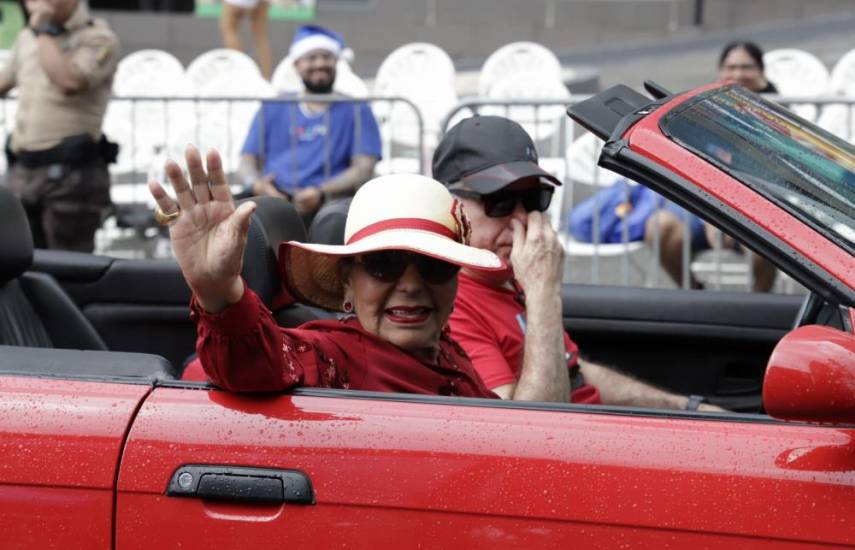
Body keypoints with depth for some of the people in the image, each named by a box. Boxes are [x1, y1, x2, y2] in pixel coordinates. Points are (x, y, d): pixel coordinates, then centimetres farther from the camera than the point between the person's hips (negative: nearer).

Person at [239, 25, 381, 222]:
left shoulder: (356, 111, 15)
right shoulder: (273, 109, 23)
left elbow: (364, 169, 4)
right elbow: (248, 159, 18)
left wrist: (321, 192, -15)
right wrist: (256, 183, -8)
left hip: (329, 200, -2)